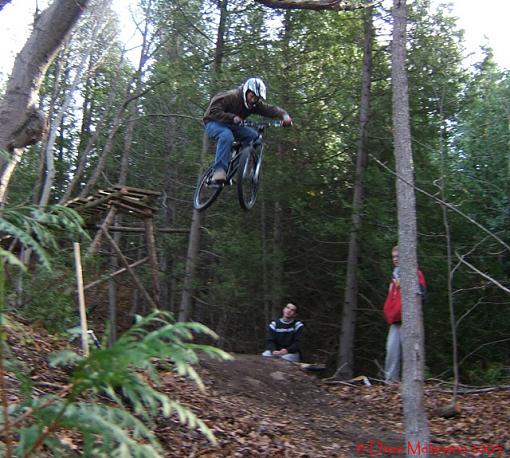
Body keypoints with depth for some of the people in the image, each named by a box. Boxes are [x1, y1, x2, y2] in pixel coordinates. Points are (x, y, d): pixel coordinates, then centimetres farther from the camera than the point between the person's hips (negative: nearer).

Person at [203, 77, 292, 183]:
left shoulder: (255, 104, -6)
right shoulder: (230, 96, -24)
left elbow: (271, 109, -13)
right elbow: (213, 111, -30)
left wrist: (285, 115, -35)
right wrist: (232, 117, -42)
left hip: (232, 126, 7)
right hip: (214, 123, -7)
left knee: (253, 136, -17)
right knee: (227, 136, -40)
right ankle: (219, 170, -41)